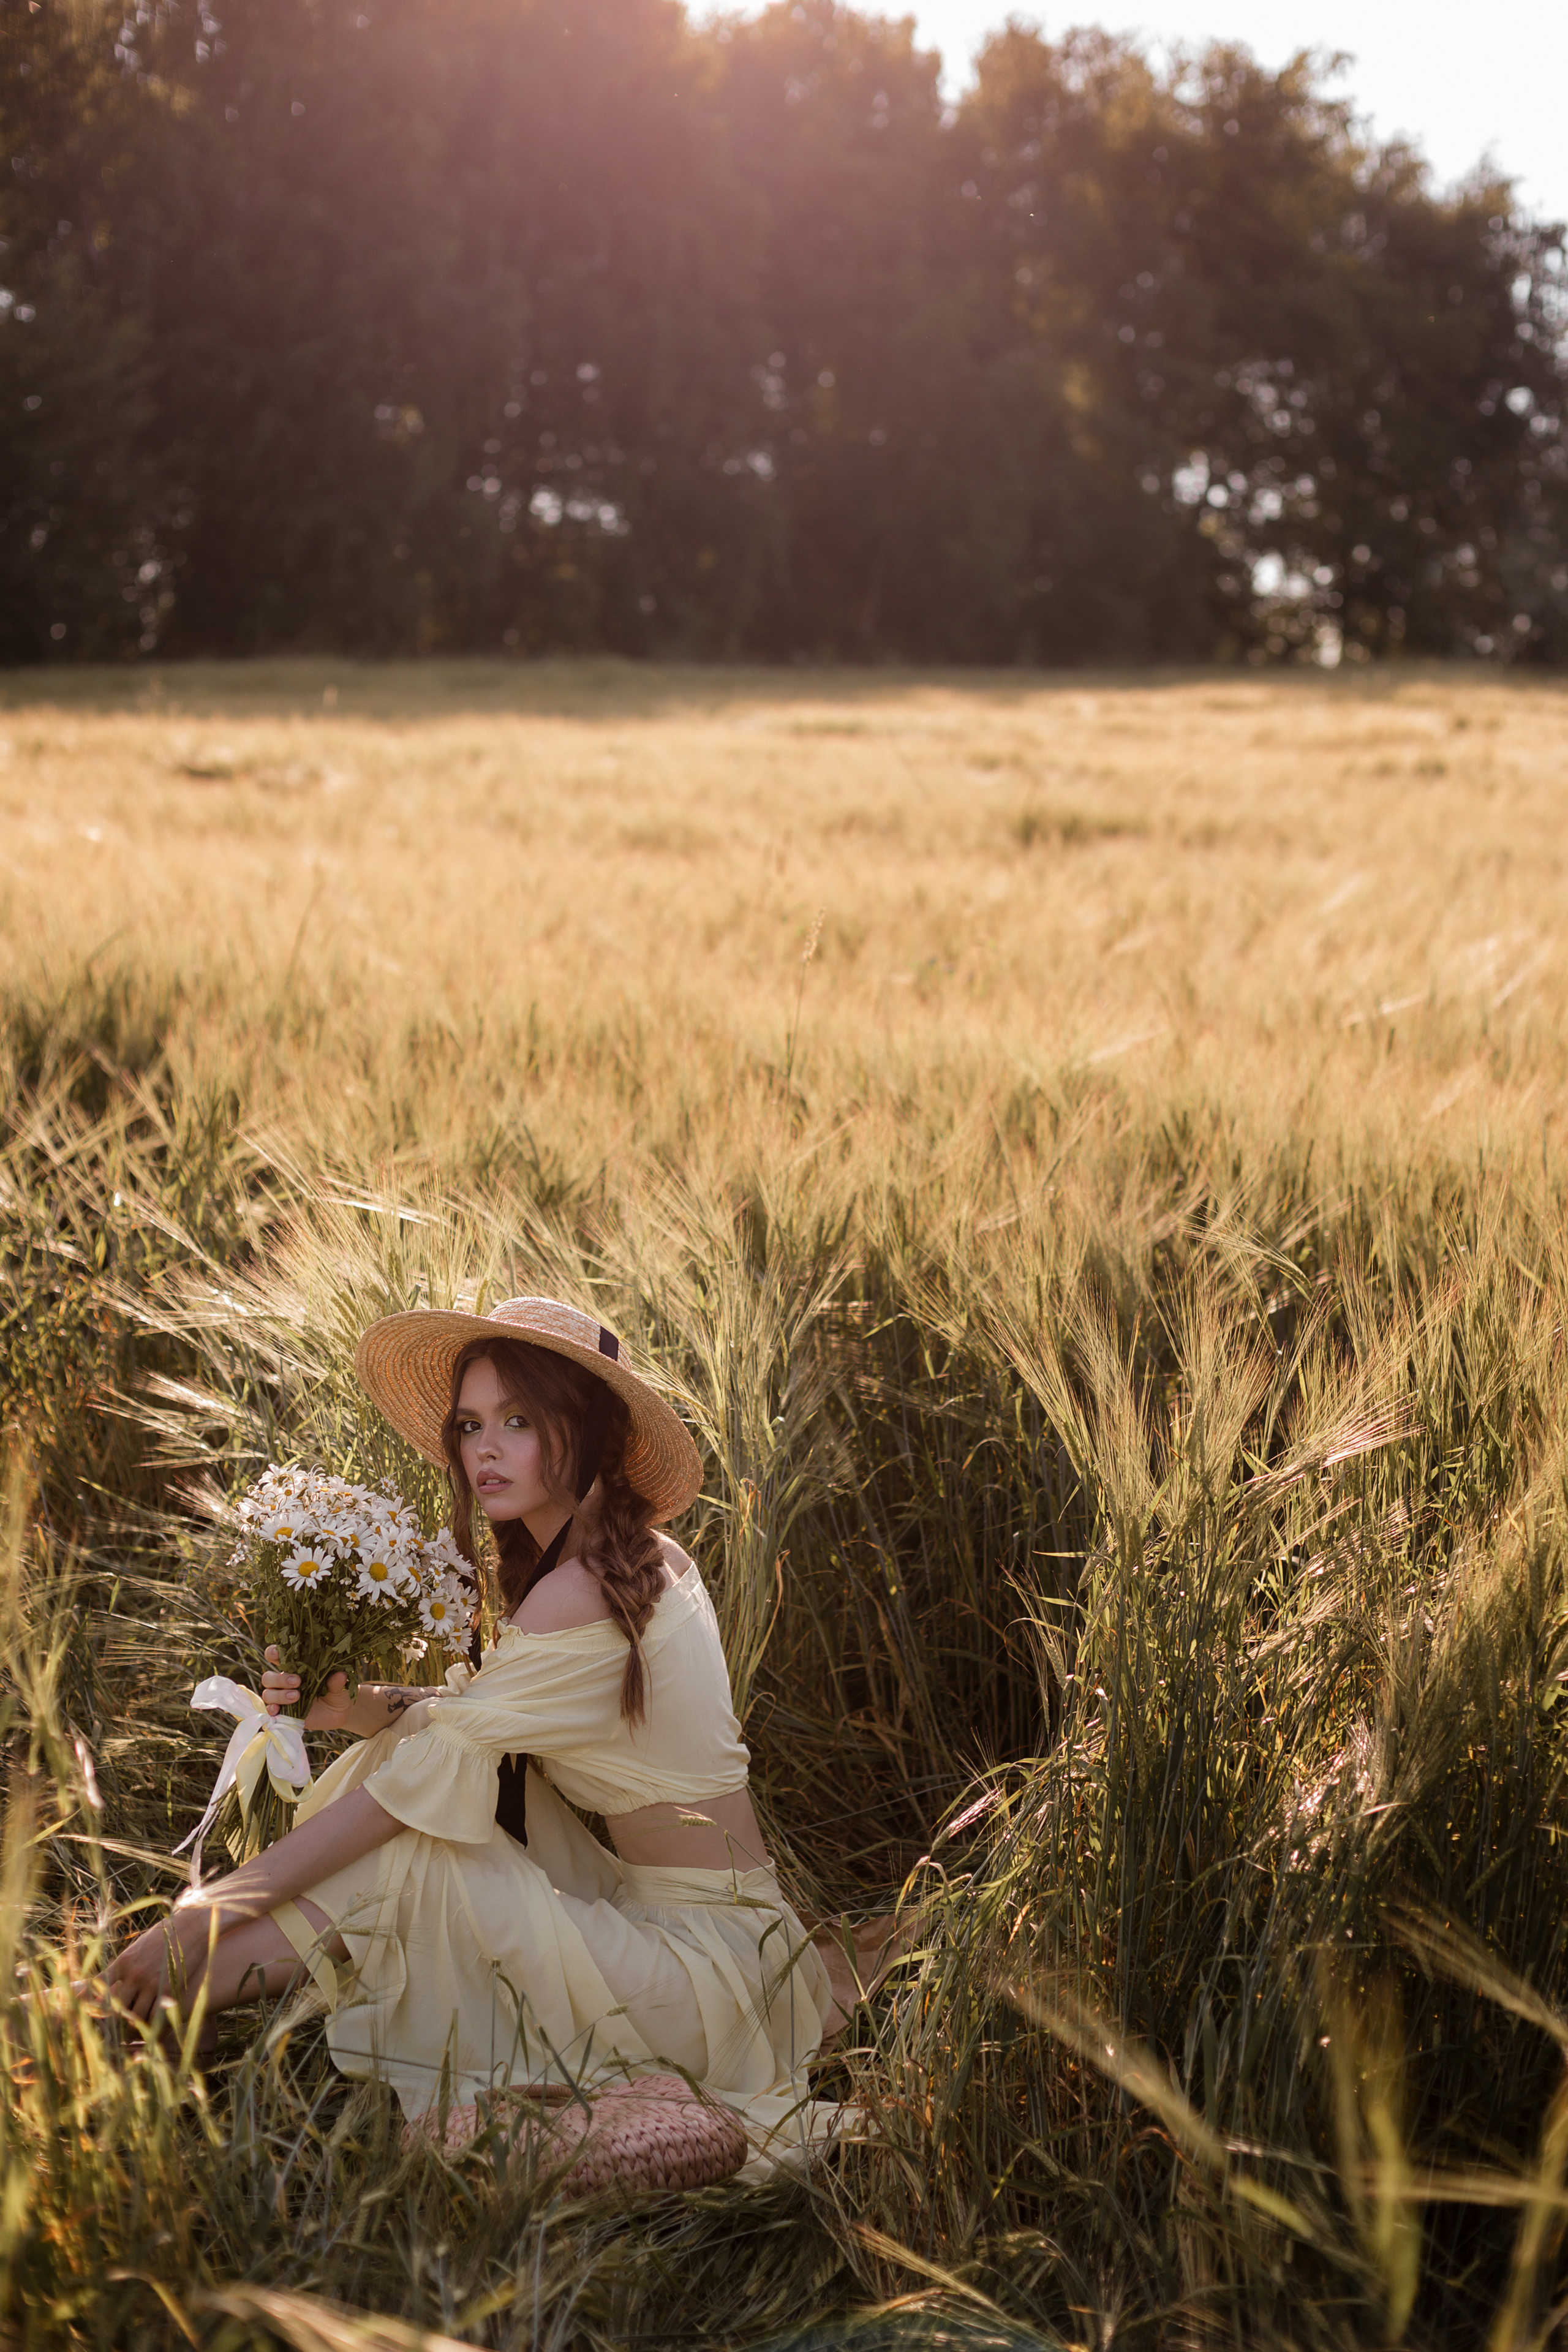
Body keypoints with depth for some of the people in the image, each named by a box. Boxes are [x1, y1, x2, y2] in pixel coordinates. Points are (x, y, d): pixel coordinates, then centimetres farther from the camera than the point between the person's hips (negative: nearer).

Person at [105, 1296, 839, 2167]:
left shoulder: (584, 1595, -20)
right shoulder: (641, 1556, 8)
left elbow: (433, 1771, -21)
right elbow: (470, 1715, 10)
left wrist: (211, 1911, -18)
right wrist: (367, 1708, -11)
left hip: (705, 1957, -9)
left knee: (410, 1859, -19)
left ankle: (141, 2007, -6)